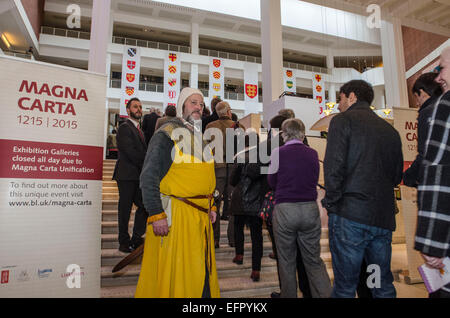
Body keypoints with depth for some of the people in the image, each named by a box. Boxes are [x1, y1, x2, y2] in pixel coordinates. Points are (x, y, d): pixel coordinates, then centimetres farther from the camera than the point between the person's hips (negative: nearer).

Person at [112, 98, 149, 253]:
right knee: (125, 209, 1)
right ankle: (124, 242, 12)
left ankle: (136, 238, 19)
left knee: (145, 207, 7)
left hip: (138, 176, 8)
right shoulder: (124, 127, -7)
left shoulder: (139, 129, 20)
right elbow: (130, 152, -16)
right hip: (127, 176, -8)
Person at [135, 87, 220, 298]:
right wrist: (156, 215, -18)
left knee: (203, 271, 14)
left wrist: (210, 207, 17)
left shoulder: (202, 137, 16)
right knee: (172, 272, 2)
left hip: (201, 215, 7)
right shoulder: (167, 134, -8)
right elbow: (148, 177, -13)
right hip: (175, 215, -7)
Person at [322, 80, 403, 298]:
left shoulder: (342, 121, -2)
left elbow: (333, 167, -13)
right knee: (384, 286, 16)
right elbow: (397, 176, 19)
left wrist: (331, 202, -3)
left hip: (350, 215, -6)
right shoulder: (390, 129, 16)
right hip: (384, 217, 7)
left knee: (345, 287, 2)